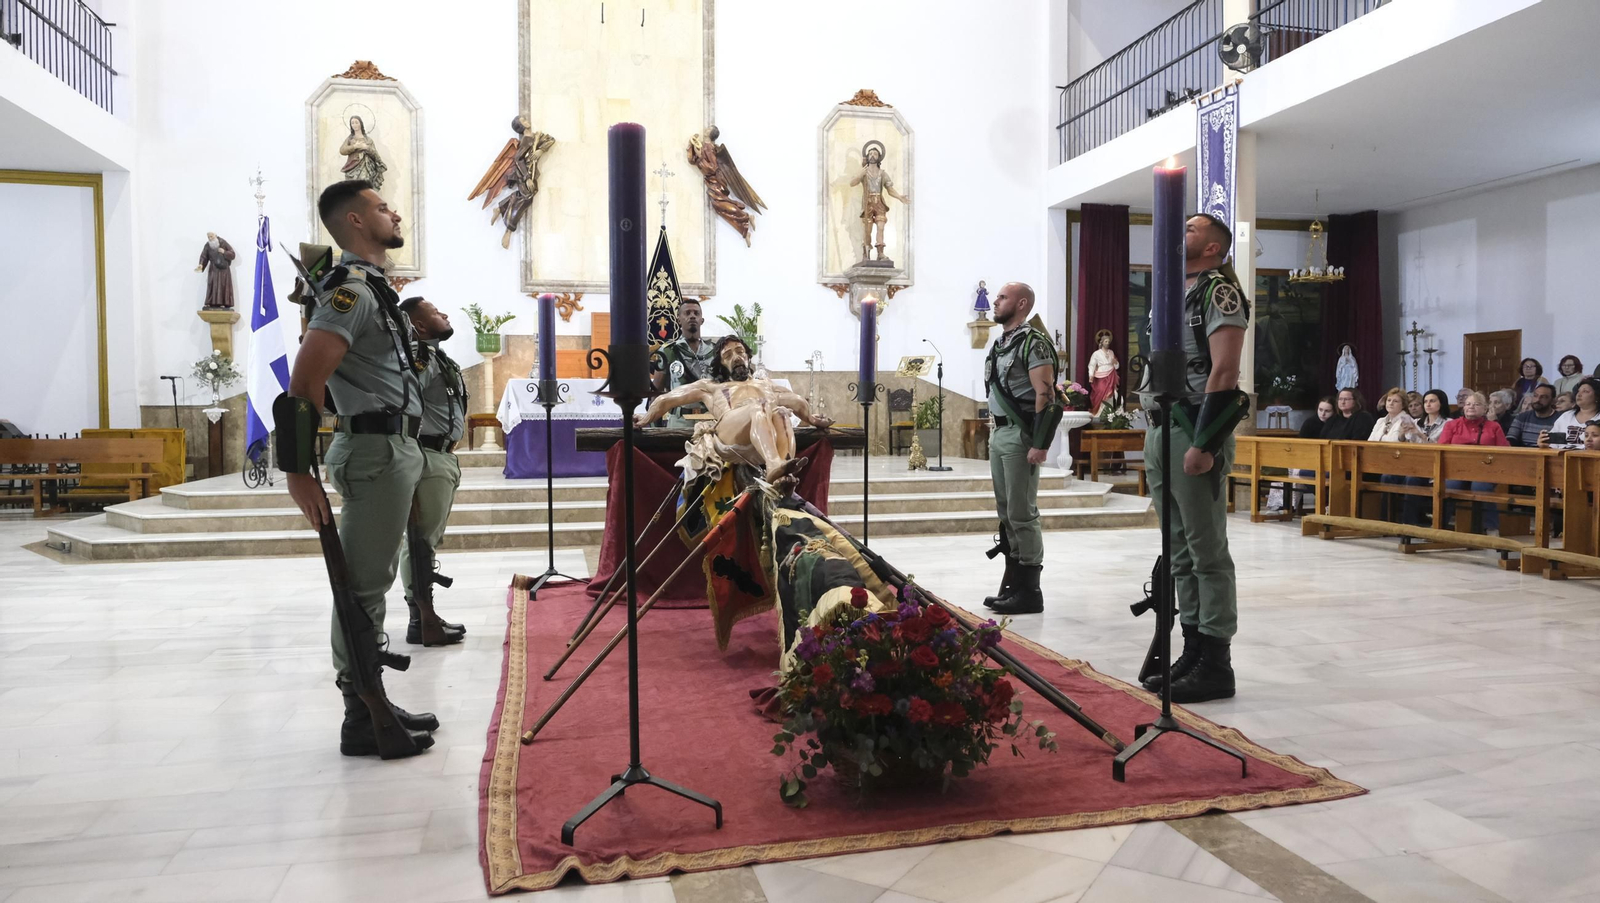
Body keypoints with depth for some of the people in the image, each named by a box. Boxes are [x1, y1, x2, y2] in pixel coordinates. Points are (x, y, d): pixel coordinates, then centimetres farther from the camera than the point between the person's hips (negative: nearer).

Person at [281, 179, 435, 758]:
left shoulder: (371, 288, 18)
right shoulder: (351, 288, -13)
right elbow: (304, 382, -21)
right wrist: (297, 470, -25)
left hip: (393, 449, 10)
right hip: (376, 452, -10)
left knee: (372, 584, 14)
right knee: (364, 589, -4)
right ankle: (361, 720, 3)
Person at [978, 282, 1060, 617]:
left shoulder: (1033, 342, -11)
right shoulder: (999, 344, 17)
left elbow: (1045, 395, -17)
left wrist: (1039, 445, -22)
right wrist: (995, 433, 19)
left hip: (1020, 435, -9)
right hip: (998, 433, 9)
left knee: (1022, 514, -6)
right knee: (1006, 512, 12)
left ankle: (1029, 592, 1)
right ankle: (1011, 585, 20)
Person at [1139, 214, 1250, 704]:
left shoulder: (1219, 289, -6)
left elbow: (1224, 372, -16)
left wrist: (1202, 443, -22)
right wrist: (1153, 437, 16)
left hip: (1195, 433, -9)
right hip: (1160, 432, 9)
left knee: (1207, 553, -4)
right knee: (1180, 553, 12)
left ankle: (1215, 665, 4)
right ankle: (1192, 653, 21)